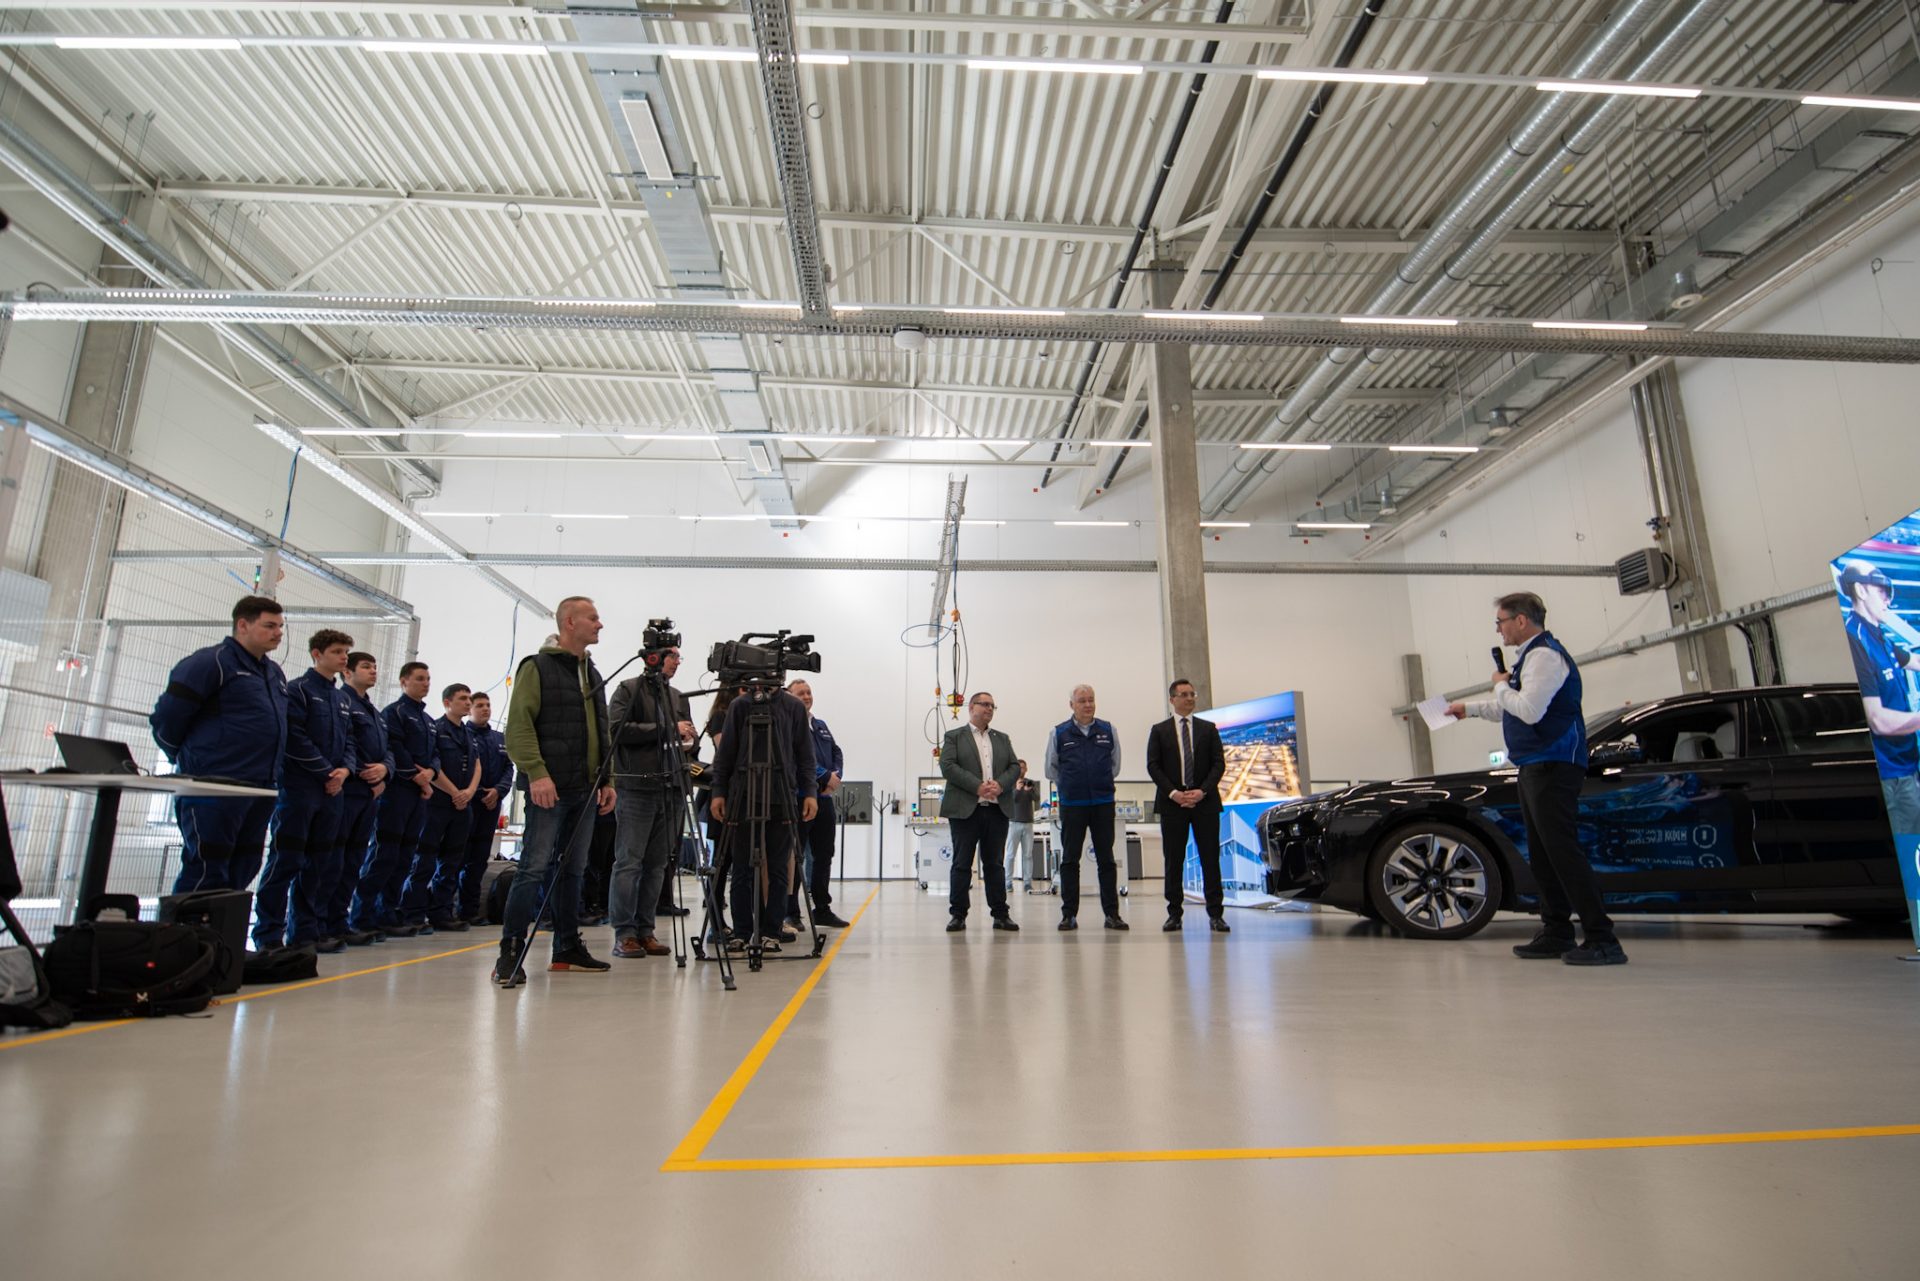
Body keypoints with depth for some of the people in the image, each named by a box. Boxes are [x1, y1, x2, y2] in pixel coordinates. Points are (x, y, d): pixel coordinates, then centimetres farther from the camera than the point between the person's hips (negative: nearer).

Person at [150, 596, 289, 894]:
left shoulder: (275, 673, 16)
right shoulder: (211, 663, -9)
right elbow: (167, 716, -10)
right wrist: (188, 760, 3)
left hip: (261, 791, 8)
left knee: (242, 870, 13)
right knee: (205, 873, -4)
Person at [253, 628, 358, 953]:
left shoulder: (341, 698, 18)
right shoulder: (299, 690, -4)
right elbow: (296, 739, -14)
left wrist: (345, 770, -3)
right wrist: (327, 772, -13)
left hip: (332, 791, 7)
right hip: (299, 788, -7)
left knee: (320, 863, 9)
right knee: (285, 861, -5)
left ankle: (305, 931, 15)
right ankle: (268, 935, 1)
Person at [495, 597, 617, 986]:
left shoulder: (593, 674, 18)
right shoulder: (537, 667, -4)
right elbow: (519, 725, -12)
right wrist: (536, 772, -21)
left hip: (585, 790, 7)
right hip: (549, 788, -7)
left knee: (572, 870, 11)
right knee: (534, 868, -8)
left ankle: (568, 948, 18)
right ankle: (511, 952, -1)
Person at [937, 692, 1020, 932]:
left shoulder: (1002, 739, 18)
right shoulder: (954, 736, 5)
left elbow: (1015, 766, 9)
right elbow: (948, 766, -8)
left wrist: (1000, 784, -11)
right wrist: (978, 786, -16)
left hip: (997, 810, 4)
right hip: (965, 810, -3)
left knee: (994, 864, 8)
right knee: (962, 864, 1)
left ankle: (1000, 914, 12)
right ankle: (958, 914, 7)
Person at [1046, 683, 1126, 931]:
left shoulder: (1108, 731, 5)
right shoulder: (1059, 733, 2)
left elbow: (1115, 765, 14)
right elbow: (1051, 768, 12)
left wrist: (1102, 784, 11)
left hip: (1103, 803, 1)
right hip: (1071, 805, -1)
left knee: (1106, 859, 4)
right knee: (1069, 860, 3)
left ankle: (1112, 913, 9)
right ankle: (1069, 914, 10)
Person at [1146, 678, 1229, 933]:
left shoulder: (1208, 728, 11)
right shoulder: (1159, 730, 8)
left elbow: (1219, 763, 5)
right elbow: (1153, 766, 1)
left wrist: (1202, 791, -10)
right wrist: (1174, 793, -11)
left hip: (1205, 801, 1)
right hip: (1172, 803, -1)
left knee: (1210, 858, 0)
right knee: (1174, 860, 2)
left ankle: (1215, 914, 5)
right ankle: (1174, 914, 8)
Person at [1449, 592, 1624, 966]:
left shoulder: (1545, 655, -11)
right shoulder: (1531, 655, 21)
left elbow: (1530, 710, -23)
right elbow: (1512, 709, 34)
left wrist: (1501, 686, -6)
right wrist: (1470, 708, 42)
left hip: (1553, 767, -11)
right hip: (1537, 767, 11)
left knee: (1563, 852, -12)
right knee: (1542, 856, 11)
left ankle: (1602, 940, -9)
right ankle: (1556, 935, 17)